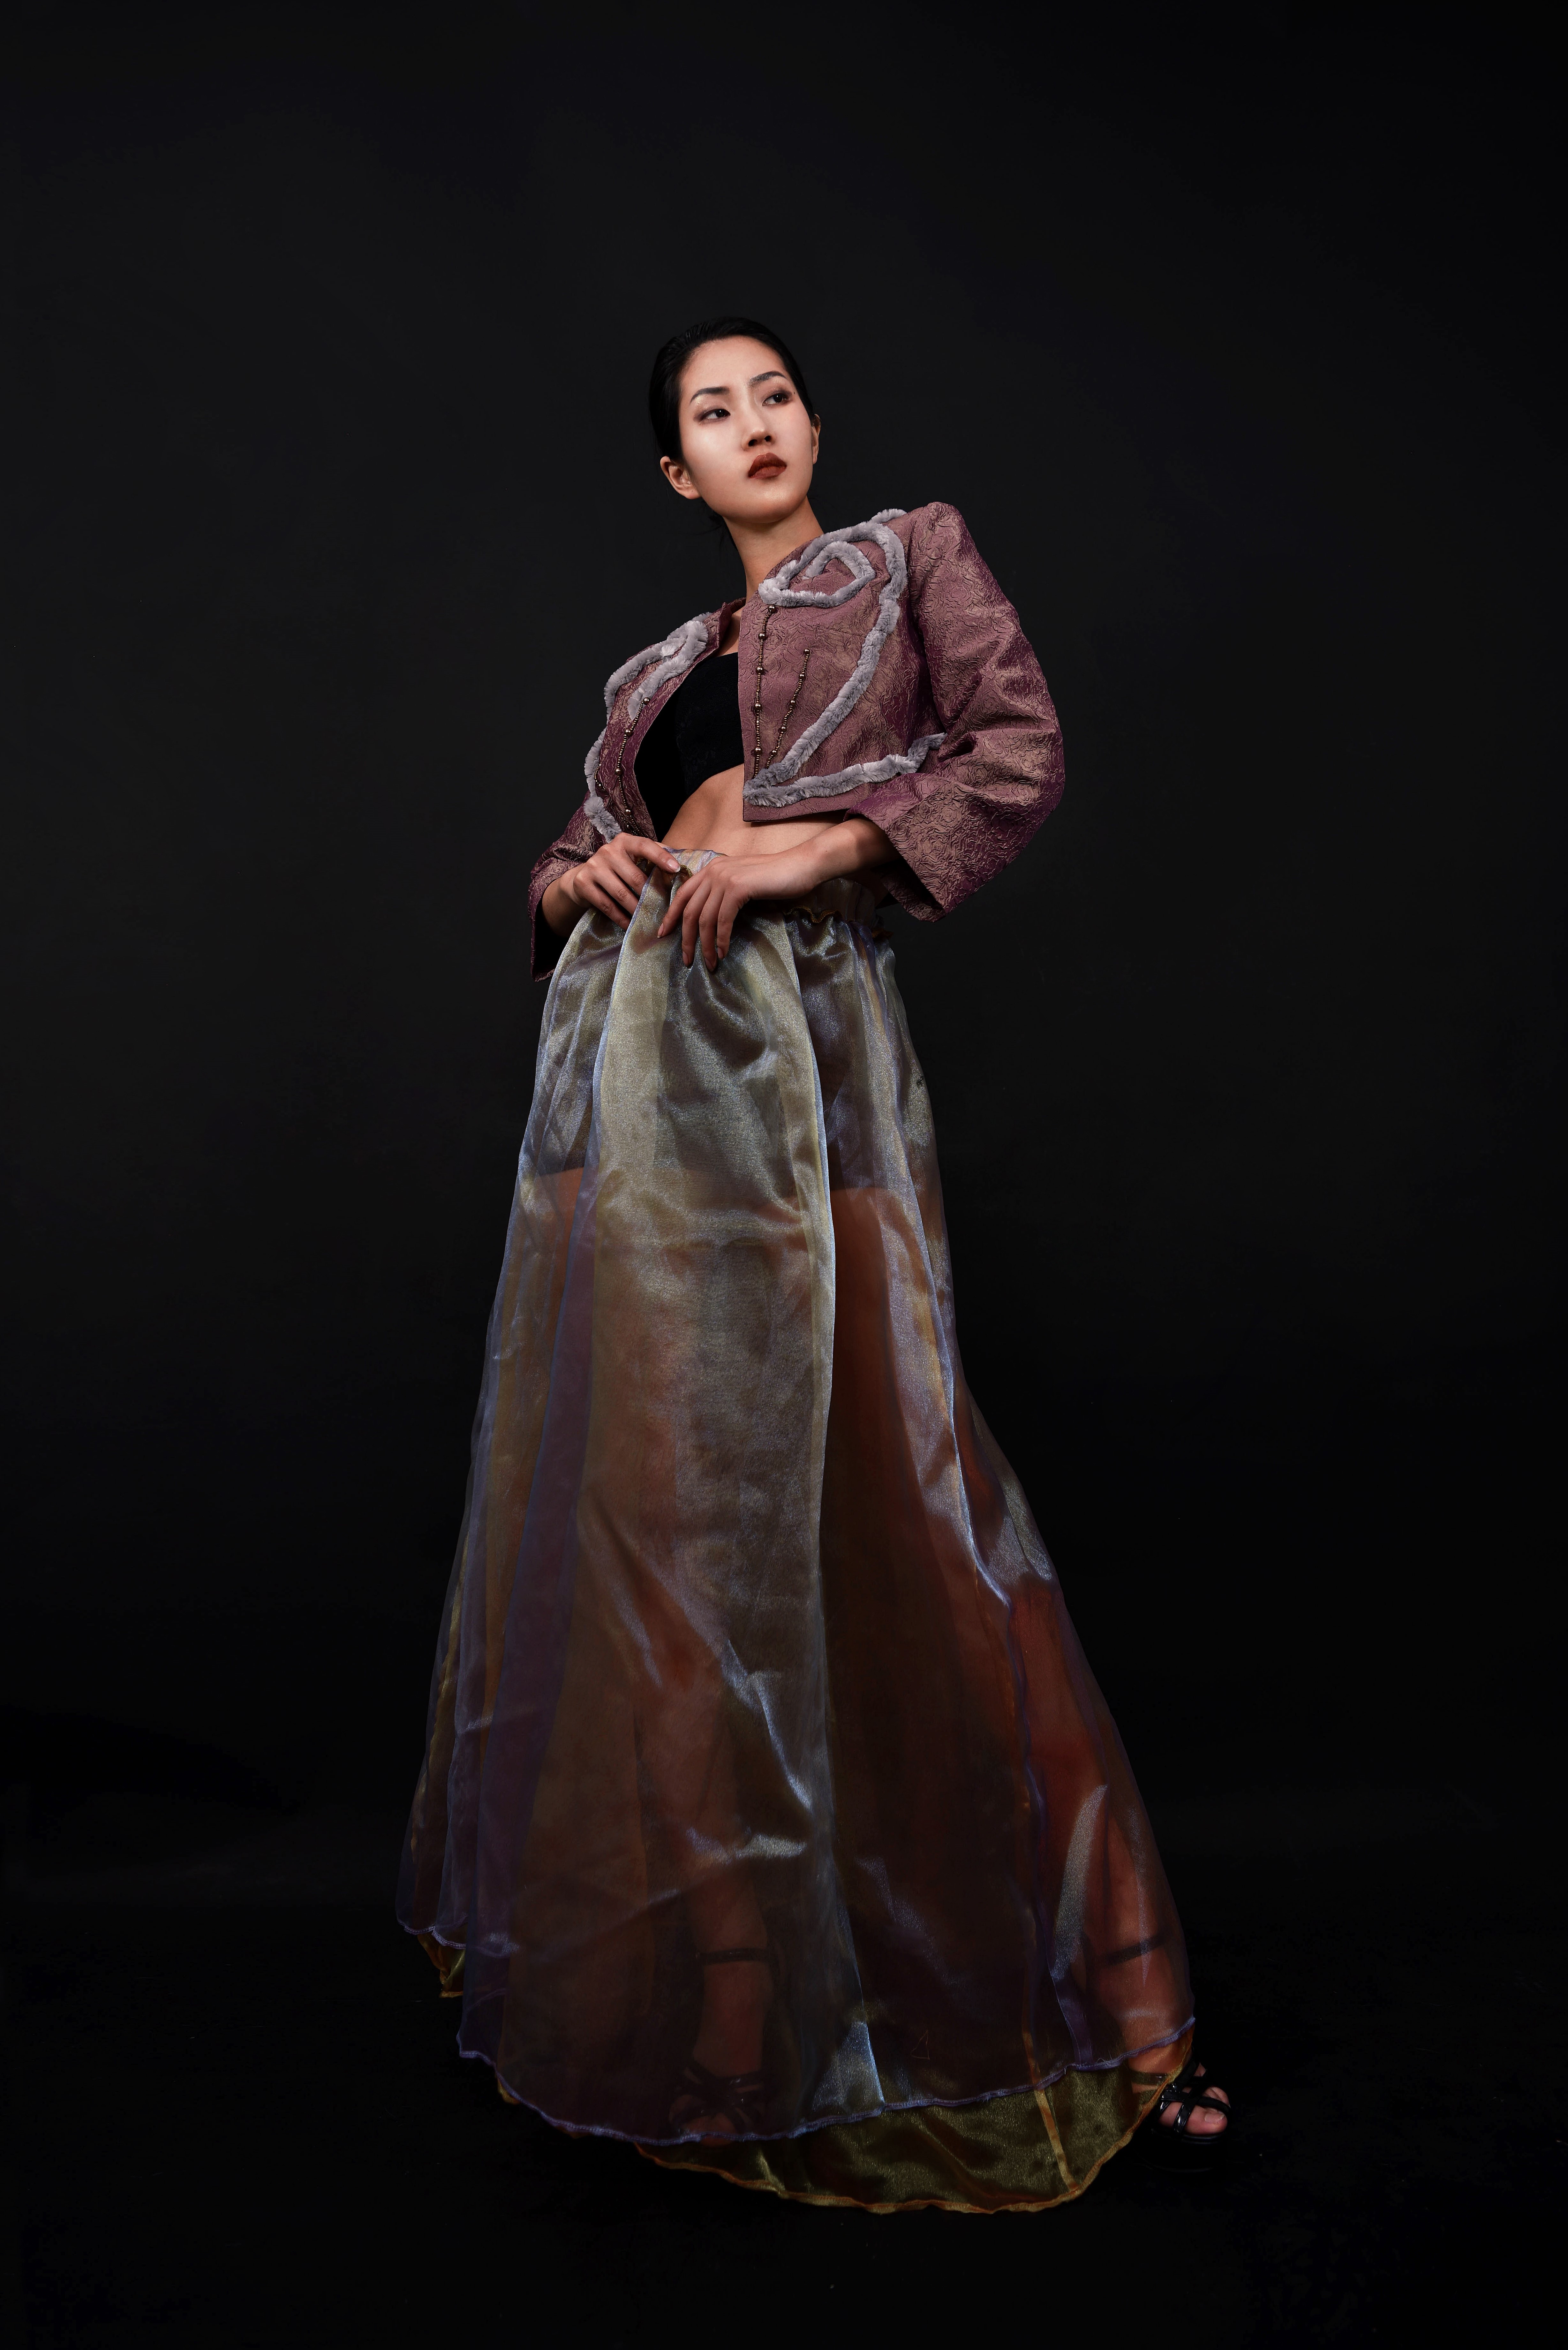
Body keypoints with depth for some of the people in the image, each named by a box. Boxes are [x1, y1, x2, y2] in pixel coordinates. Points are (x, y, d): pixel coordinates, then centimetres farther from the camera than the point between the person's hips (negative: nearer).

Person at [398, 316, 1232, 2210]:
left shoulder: (912, 557, 14)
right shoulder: (654, 671, 25)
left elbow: (1020, 749, -1)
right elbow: (577, 849, 26)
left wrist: (816, 841, -12)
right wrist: (577, 875, 2)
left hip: (798, 1044, -5)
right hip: (628, 1066, 5)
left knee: (852, 1500, -9)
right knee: (631, 1484, 6)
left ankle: (1071, 1995, 3)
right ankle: (647, 1943, 24)